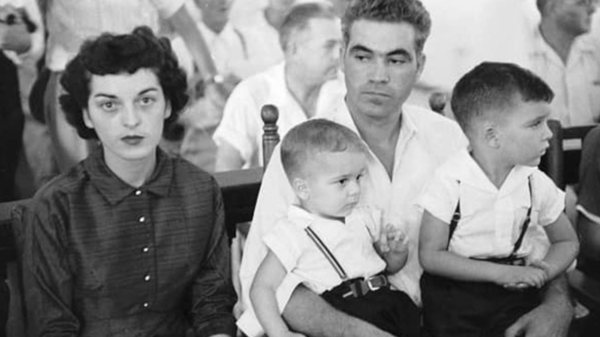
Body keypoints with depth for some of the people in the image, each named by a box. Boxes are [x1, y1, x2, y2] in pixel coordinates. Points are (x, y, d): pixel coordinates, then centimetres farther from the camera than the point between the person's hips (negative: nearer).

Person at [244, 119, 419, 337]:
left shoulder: (364, 217, 17)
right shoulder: (293, 233, -3)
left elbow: (391, 267, 31)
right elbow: (262, 287, -5)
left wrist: (398, 250, 7)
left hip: (387, 301, 6)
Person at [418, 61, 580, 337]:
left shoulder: (536, 183, -1)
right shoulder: (449, 182, -13)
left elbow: (567, 242, 13)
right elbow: (431, 256, -13)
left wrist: (542, 273, -9)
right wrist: (501, 273, -20)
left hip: (515, 294, 3)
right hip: (454, 292, -3)